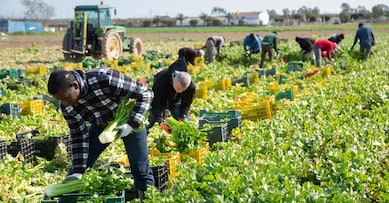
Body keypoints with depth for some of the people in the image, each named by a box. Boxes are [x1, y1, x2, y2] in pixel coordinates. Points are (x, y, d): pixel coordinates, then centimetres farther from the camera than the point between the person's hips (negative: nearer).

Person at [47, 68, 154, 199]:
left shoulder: (106, 79, -39)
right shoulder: (68, 108, -21)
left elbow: (145, 93, -30)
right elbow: (79, 138, -11)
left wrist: (132, 124, -36)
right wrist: (78, 172, -17)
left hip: (131, 121, -4)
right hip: (101, 124, 4)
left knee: (141, 171, -3)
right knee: (77, 165, 0)